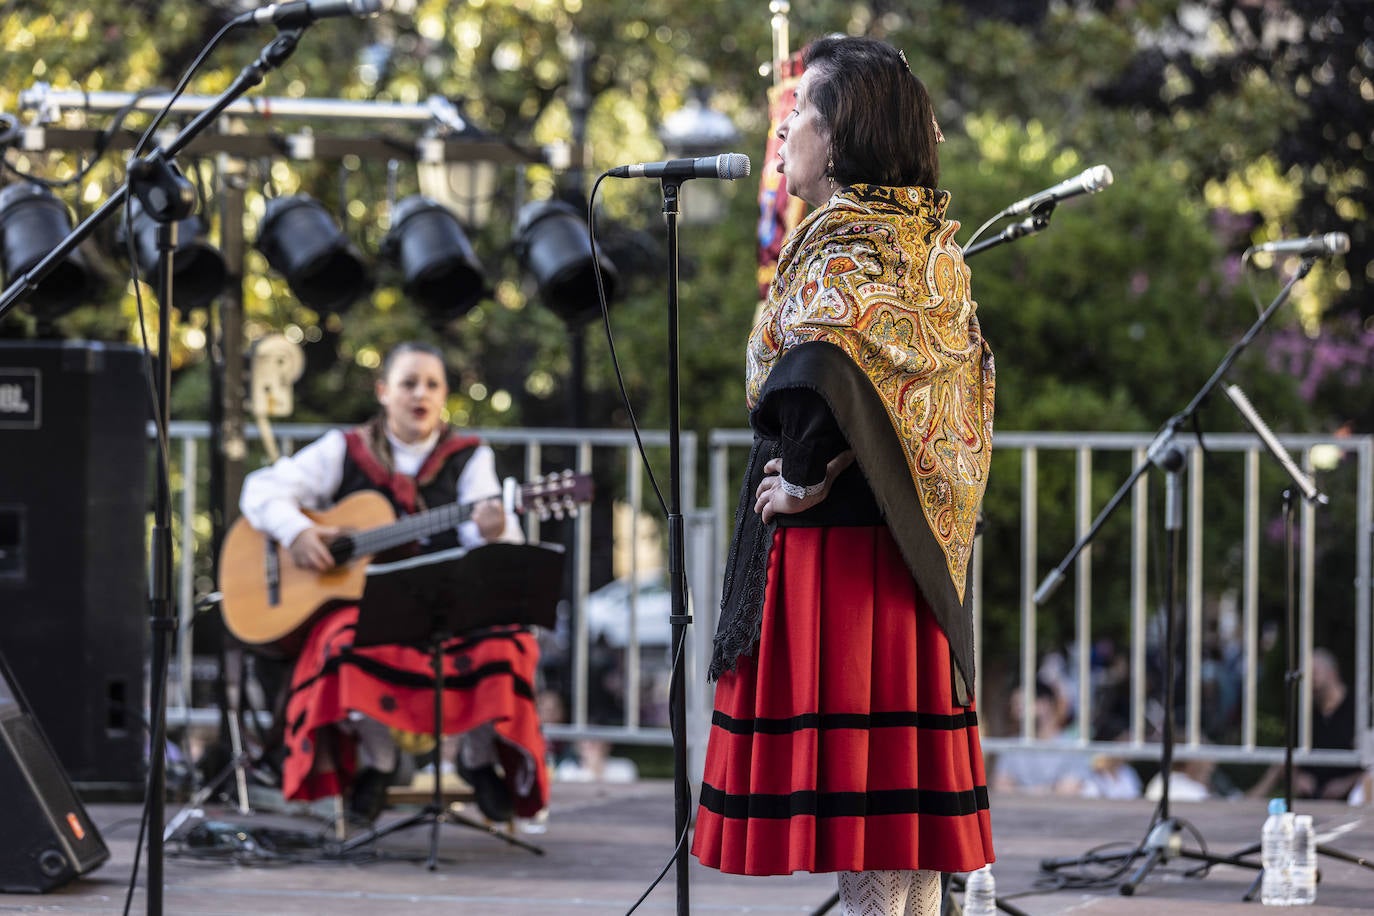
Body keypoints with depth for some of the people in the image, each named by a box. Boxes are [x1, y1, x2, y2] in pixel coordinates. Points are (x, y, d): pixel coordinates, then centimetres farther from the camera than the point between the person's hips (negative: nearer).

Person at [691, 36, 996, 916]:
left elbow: (825, 358, -32)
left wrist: (805, 477, -17)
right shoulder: (929, 246, 13)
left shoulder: (843, 248, -13)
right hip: (915, 555, 9)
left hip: (838, 547, -9)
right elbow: (972, 377, 17)